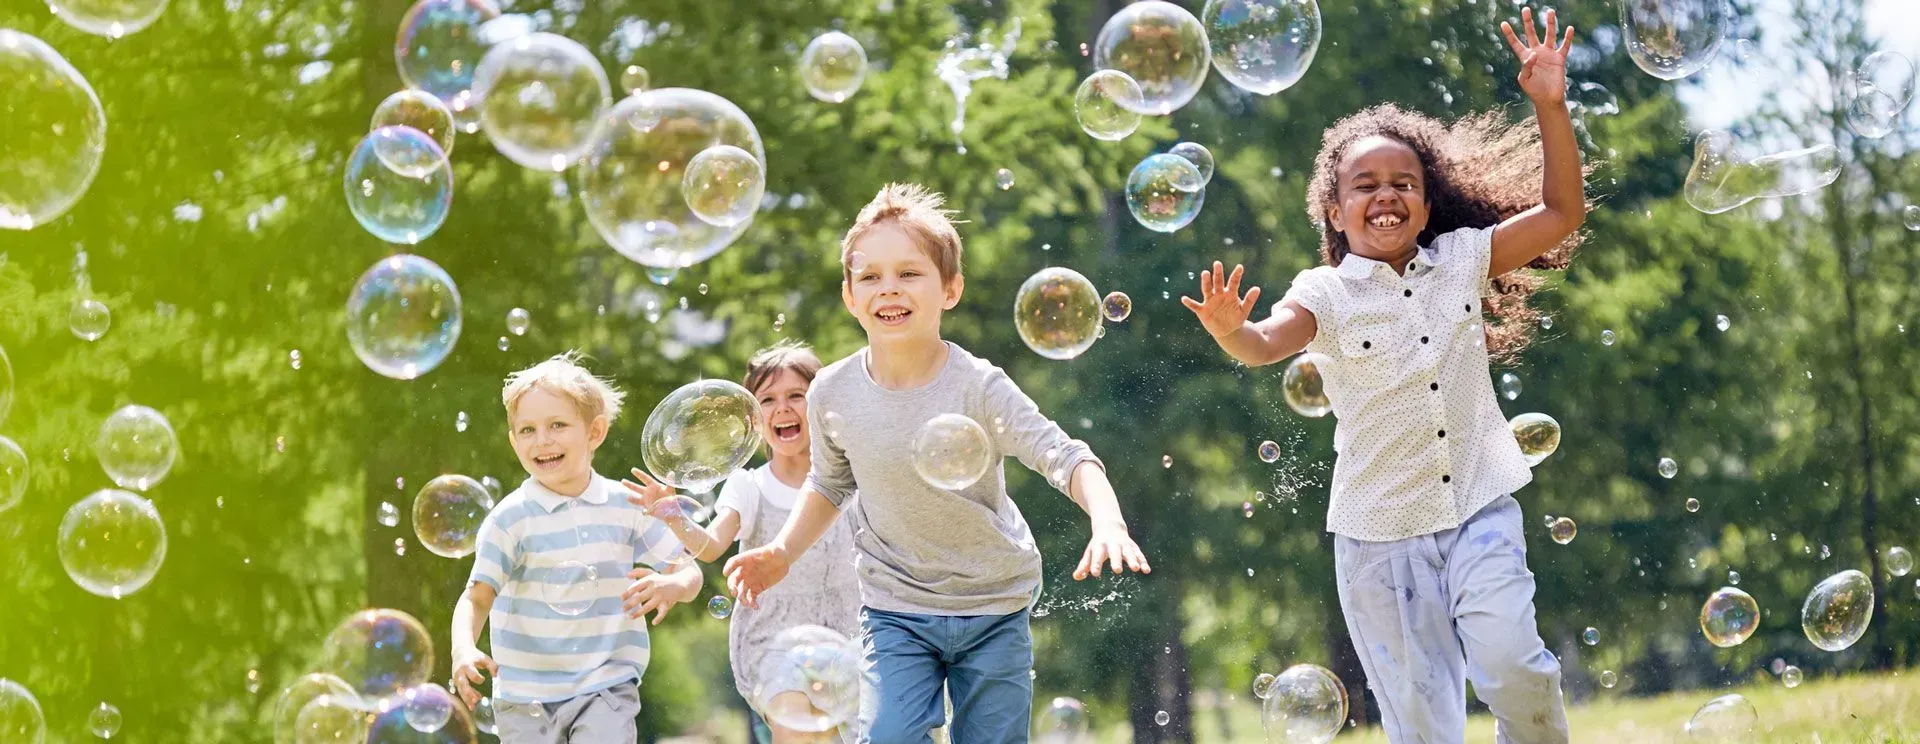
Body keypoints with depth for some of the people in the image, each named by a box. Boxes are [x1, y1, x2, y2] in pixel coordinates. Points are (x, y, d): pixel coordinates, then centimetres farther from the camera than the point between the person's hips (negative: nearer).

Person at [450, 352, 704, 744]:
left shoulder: (627, 507, 0)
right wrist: (464, 651, -29)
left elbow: (689, 572, 5)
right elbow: (477, 597, -9)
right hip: (525, 693, 0)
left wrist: (673, 586, -19)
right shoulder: (510, 518, -6)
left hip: (606, 686, 0)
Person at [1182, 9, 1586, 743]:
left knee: (1509, 665, -22)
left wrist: (1550, 106, -8)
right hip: (1380, 530, -1)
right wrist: (1230, 332, -46)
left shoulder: (1463, 259, 5)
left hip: (1478, 509, 1)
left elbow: (1561, 214, 3)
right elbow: (1269, 343, -22)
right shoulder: (1327, 293, -3)